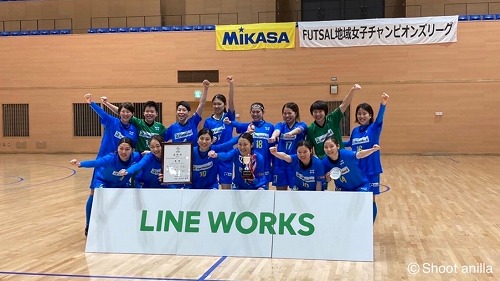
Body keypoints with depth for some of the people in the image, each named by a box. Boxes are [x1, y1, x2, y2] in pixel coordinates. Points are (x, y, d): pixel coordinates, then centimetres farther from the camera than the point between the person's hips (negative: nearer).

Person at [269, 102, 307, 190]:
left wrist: (291, 133, -48)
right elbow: (277, 131, -17)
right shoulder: (281, 125, 6)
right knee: (281, 189, 7)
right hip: (280, 162, 2)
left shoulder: (301, 125, 1)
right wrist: (273, 137, -43)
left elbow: (298, 129, -23)